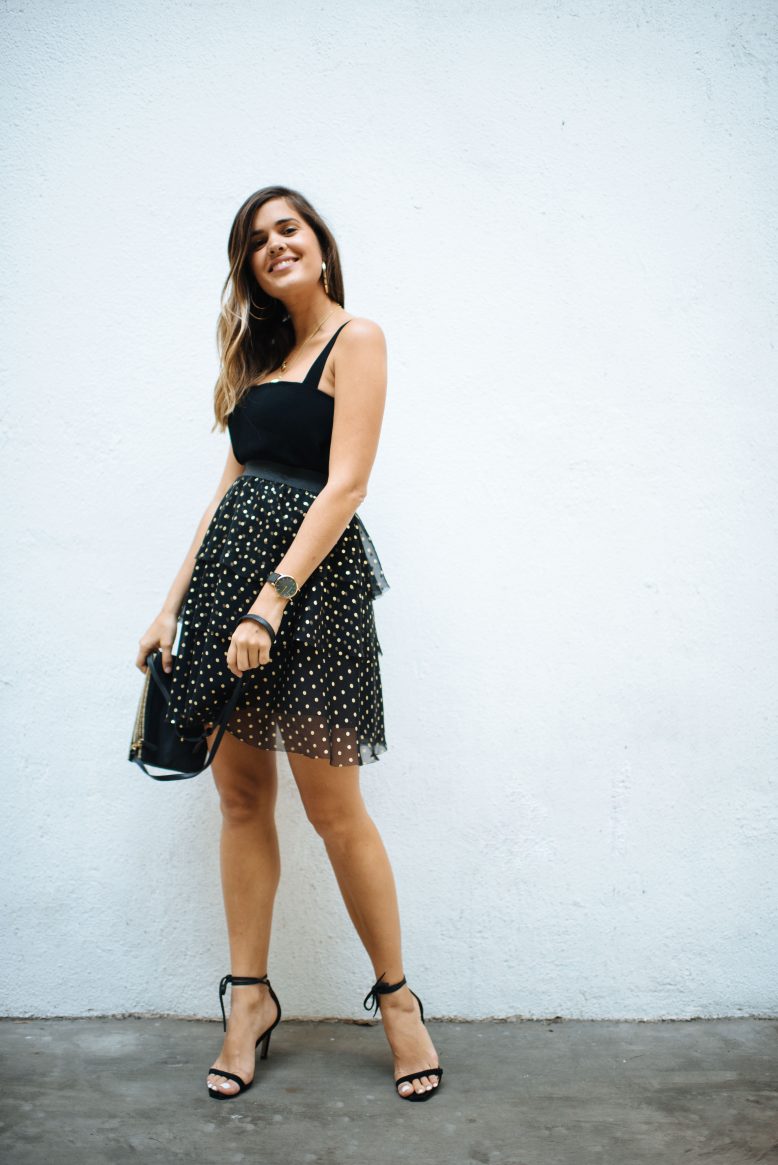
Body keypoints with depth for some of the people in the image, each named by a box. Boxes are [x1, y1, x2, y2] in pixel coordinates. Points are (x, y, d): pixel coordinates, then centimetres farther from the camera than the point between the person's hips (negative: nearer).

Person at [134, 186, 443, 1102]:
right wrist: (174, 605, 12)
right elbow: (232, 484, 17)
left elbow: (344, 486, -12)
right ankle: (250, 996, 23)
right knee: (240, 794, 9)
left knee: (332, 805, -2)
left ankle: (396, 996, 18)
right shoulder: (259, 353, 20)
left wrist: (272, 602, -19)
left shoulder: (356, 339, -1)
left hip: (313, 569, -7)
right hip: (228, 562, 7)